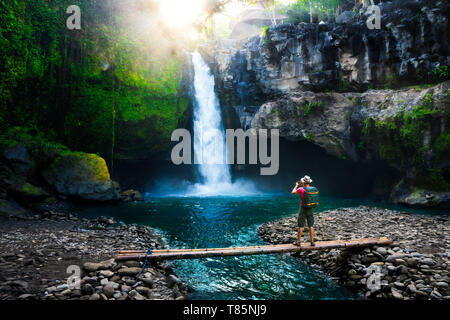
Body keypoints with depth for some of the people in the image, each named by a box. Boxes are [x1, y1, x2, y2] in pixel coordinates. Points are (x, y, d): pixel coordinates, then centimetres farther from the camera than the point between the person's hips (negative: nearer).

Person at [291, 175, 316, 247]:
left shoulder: (301, 189, -13)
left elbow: (293, 192, 3)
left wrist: (296, 185, 21)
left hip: (303, 209, -4)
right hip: (310, 209, 4)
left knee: (300, 226, 4)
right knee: (311, 226, 9)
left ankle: (298, 241, 10)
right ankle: (312, 241, 10)